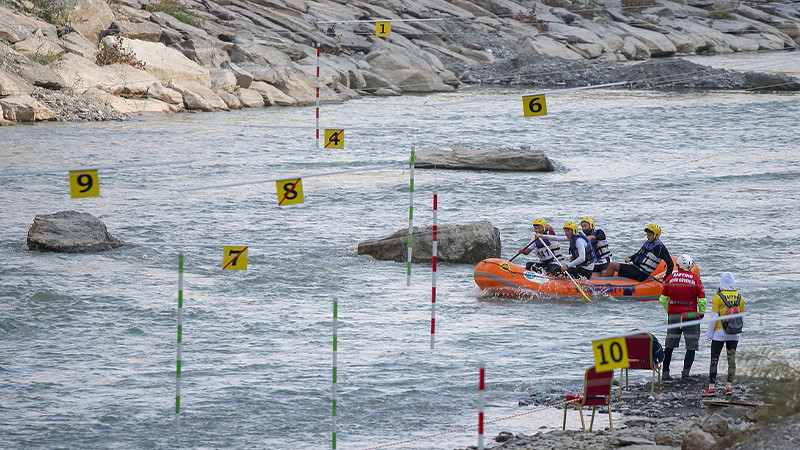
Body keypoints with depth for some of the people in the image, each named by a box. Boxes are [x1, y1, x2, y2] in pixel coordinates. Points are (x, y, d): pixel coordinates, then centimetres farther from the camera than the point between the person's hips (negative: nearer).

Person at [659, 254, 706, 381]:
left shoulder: (670, 279, 2)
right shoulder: (695, 280, -5)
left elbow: (663, 299, 6)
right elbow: (702, 300, -5)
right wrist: (701, 313, 9)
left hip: (673, 315, 3)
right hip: (691, 316, -3)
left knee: (669, 346, 14)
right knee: (691, 346, 3)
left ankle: (665, 373, 16)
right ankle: (685, 372, -10)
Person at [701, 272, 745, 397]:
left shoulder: (718, 297, -11)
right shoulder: (739, 297, 3)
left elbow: (713, 316, -11)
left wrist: (710, 333, -3)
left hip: (720, 333, -4)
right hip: (734, 335, 4)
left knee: (714, 360, 0)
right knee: (732, 358, 8)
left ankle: (712, 387, -2)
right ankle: (729, 386, 7)